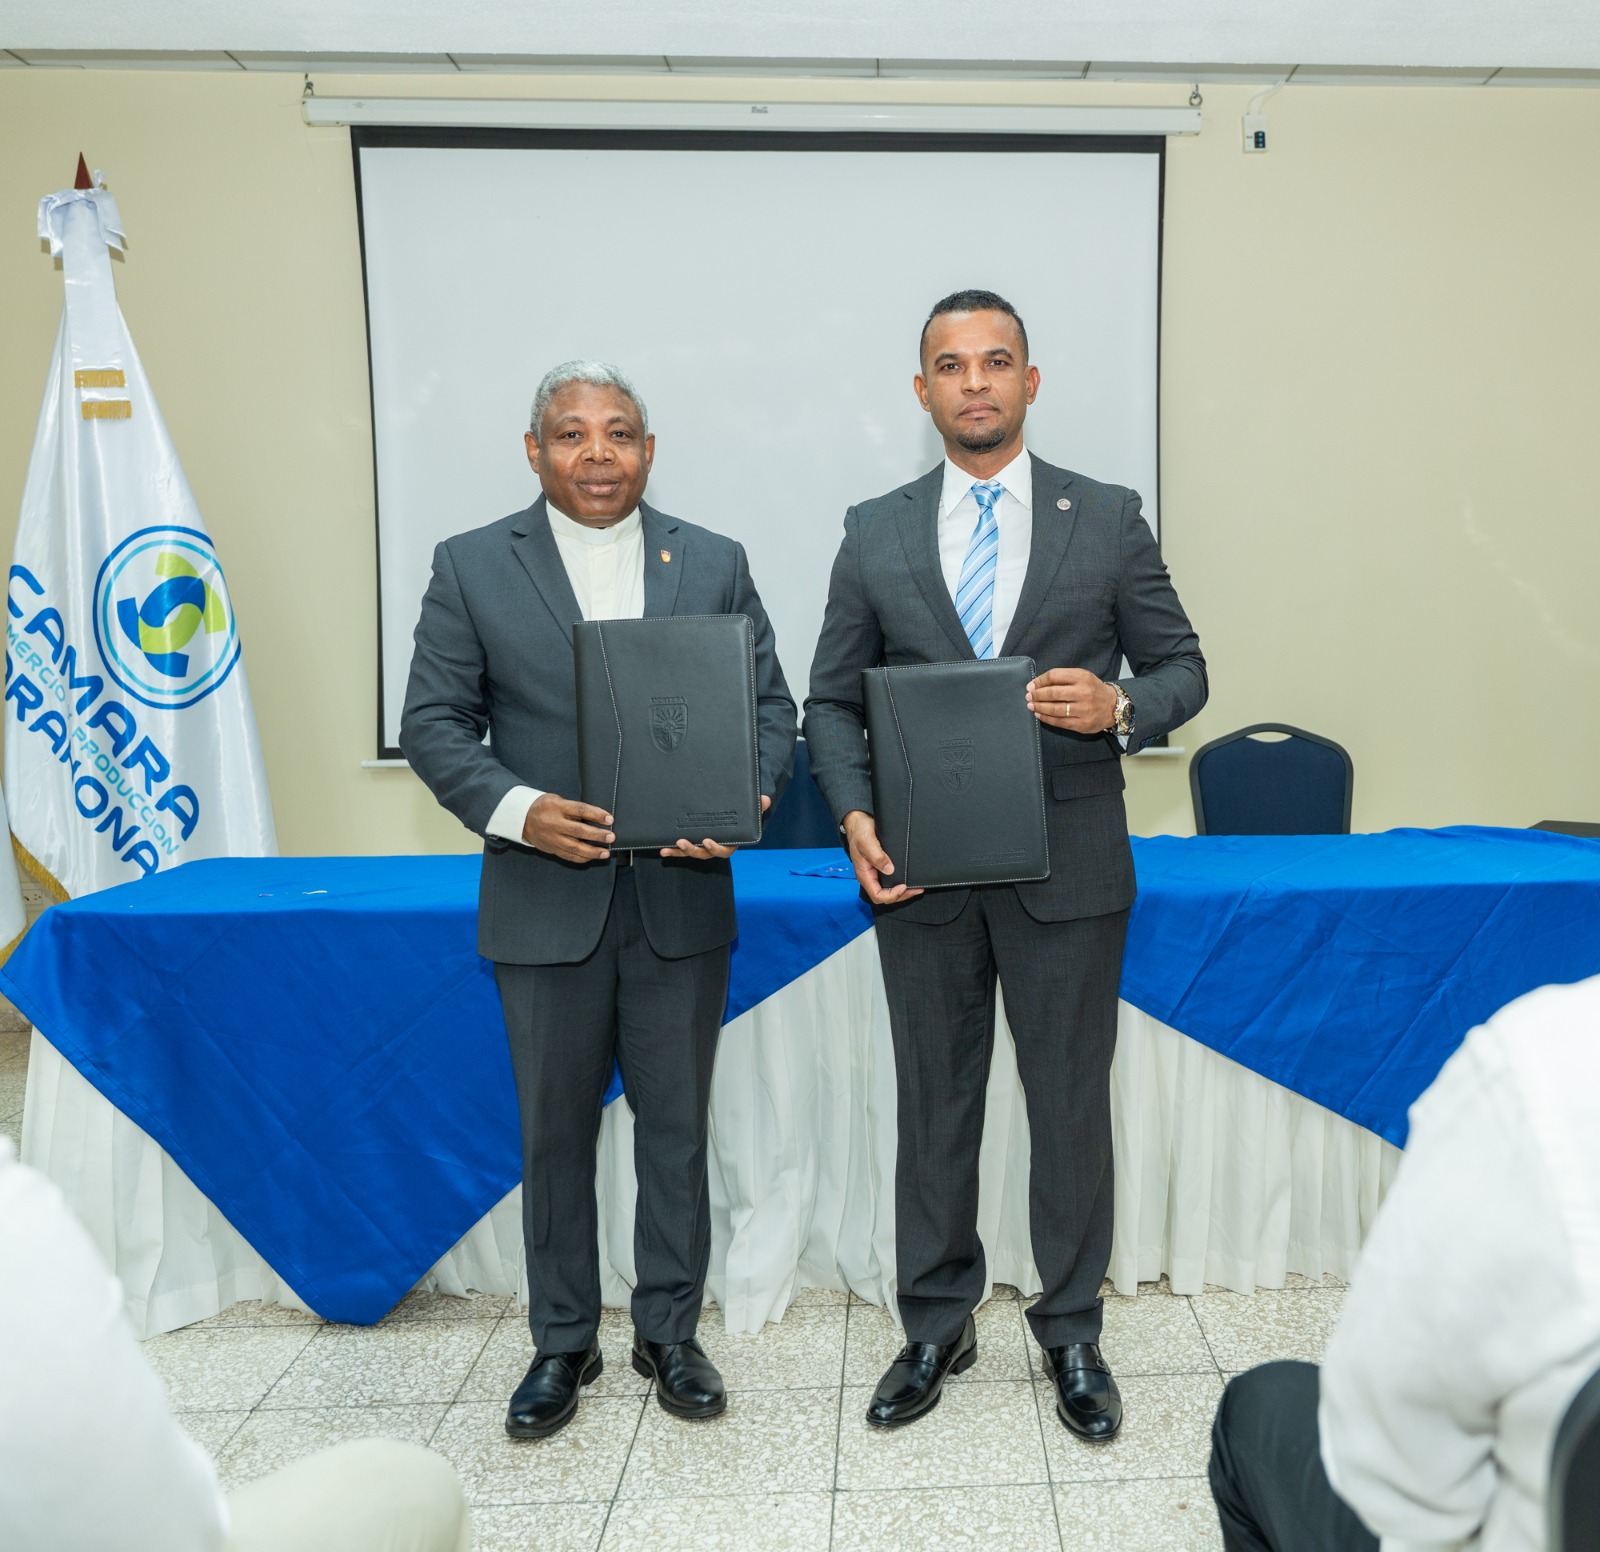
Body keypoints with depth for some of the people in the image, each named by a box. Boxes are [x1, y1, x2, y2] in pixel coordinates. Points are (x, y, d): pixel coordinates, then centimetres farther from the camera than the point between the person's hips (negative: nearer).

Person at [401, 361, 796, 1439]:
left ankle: (670, 1332, 32)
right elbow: (435, 722, 0)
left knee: (677, 1127, 12)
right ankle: (563, 1343, 33)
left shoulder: (715, 564, 4)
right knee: (555, 1134, 13)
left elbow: (771, 709, 4)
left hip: (682, 898, 1)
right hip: (546, 903, 0)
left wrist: (744, 800, -15)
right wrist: (515, 808, -17)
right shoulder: (472, 567, 1)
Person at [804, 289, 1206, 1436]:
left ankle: (1072, 1332, 31)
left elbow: (1182, 667, 5)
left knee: (1072, 1104, 10)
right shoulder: (875, 533, 5)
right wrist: (855, 814, -9)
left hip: (1067, 869, -1)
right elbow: (835, 699, 7)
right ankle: (937, 1328, 33)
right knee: (935, 1105, 14)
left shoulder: (1109, 519, 2)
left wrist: (1119, 707, -17)